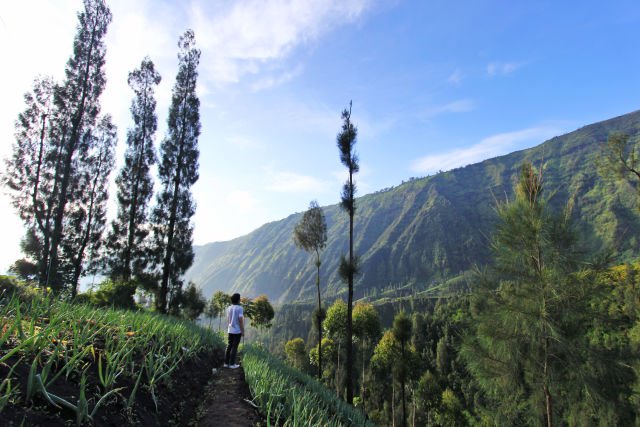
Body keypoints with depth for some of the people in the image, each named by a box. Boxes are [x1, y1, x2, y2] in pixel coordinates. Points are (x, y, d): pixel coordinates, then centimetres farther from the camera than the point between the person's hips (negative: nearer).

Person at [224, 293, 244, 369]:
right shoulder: (239, 308, -16)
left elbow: (228, 320, 10)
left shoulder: (229, 308, 5)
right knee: (234, 347, -1)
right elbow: (240, 320, -19)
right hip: (237, 331, -7)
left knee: (229, 346, 12)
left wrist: (228, 329, 19)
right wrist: (243, 331, -12)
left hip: (230, 330, 7)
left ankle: (226, 363, 15)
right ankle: (232, 364, 3)